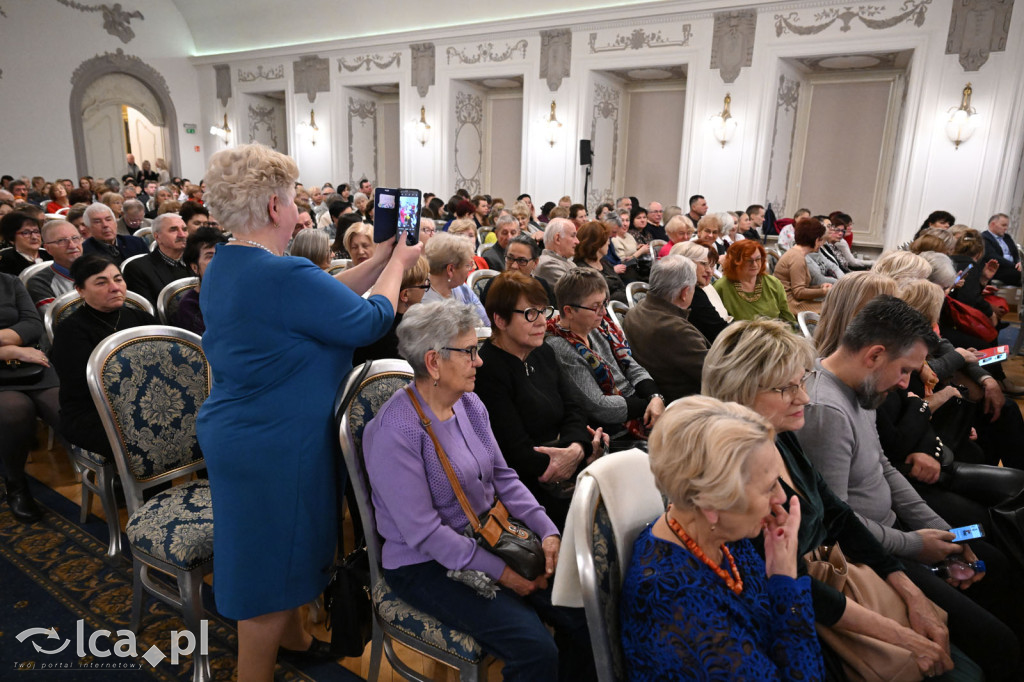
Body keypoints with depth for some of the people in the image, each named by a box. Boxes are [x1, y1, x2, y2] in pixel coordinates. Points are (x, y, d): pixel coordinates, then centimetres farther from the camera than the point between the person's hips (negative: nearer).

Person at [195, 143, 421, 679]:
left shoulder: (225, 266, 5)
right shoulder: (283, 276, -27)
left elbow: (325, 296, 8)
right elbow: (370, 320, -18)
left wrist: (380, 259, 8)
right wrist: (397, 263, -2)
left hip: (238, 434, 10)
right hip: (273, 448, -10)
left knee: (285, 550, 26)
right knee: (272, 561, 8)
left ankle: (293, 638, 47)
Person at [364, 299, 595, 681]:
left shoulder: (470, 404, 2)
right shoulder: (394, 431, -22)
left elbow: (502, 476, 8)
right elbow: (424, 533, -21)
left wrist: (547, 531, -5)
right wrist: (499, 572, -18)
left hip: (489, 539, 7)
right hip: (428, 565, -7)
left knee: (582, 613, -7)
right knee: (535, 648, -20)